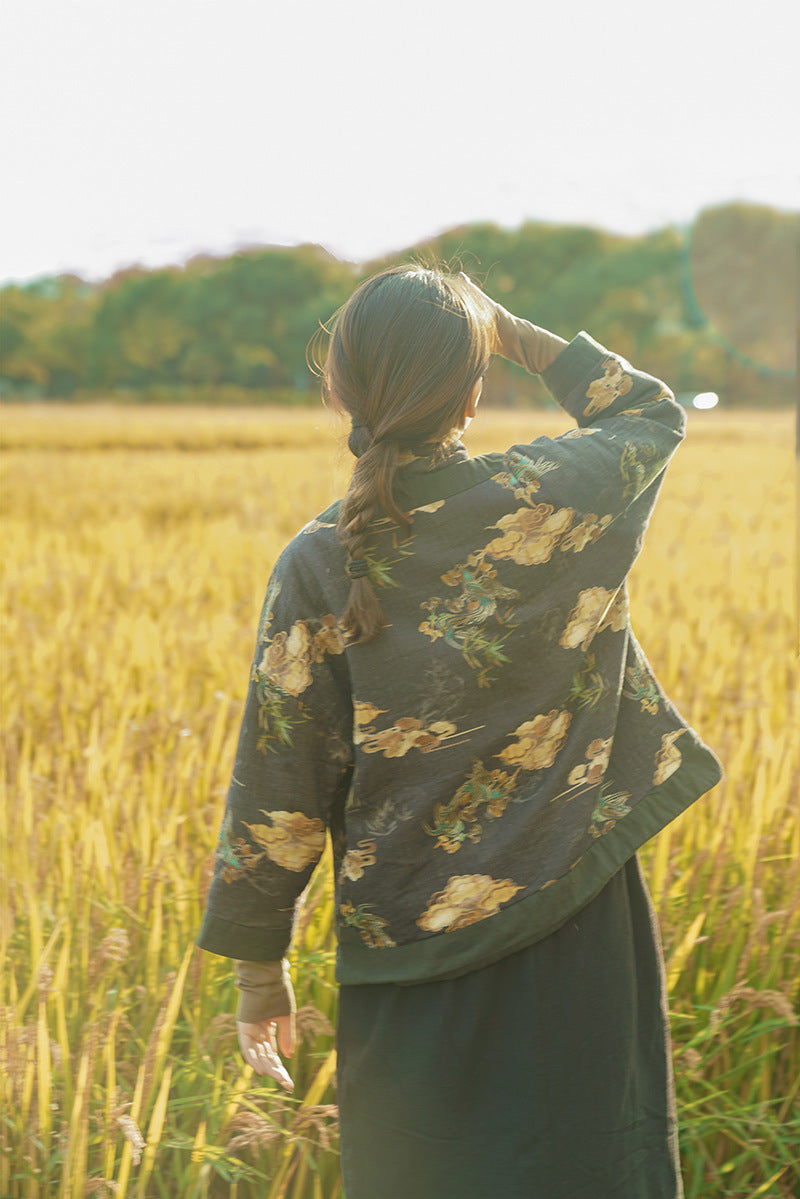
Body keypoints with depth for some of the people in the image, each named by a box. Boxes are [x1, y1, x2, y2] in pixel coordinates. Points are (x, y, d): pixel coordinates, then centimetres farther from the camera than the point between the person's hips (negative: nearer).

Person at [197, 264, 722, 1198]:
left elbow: (278, 790, -7)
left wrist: (259, 965, 5)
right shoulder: (551, 500, -11)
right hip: (574, 922, 1)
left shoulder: (317, 569, -12)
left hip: (410, 948, 0)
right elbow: (652, 413, 14)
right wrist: (509, 332, 10)